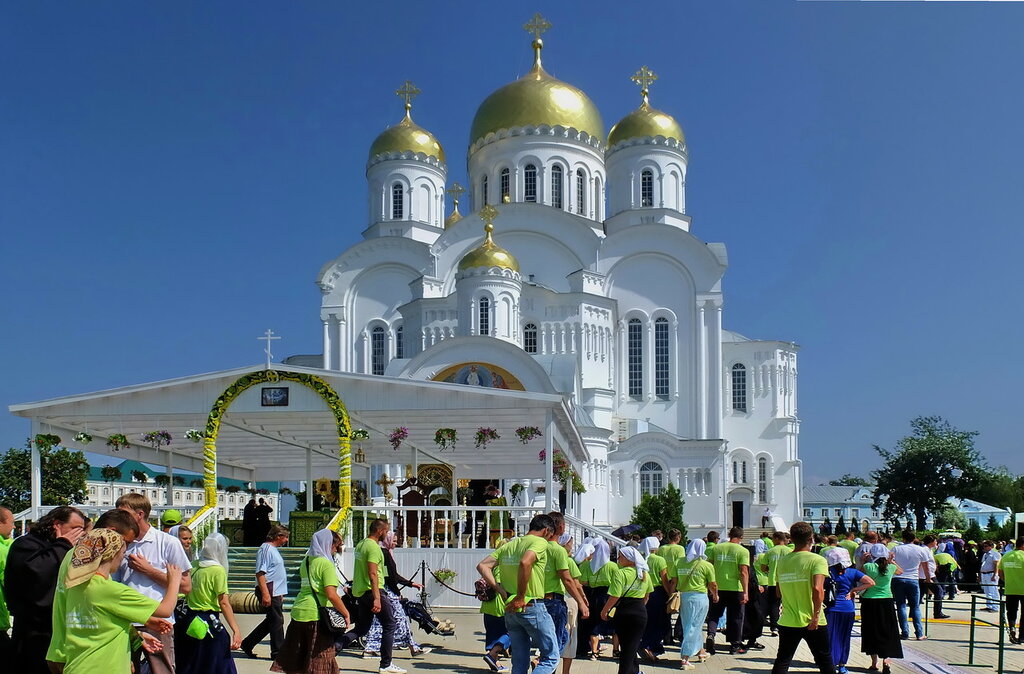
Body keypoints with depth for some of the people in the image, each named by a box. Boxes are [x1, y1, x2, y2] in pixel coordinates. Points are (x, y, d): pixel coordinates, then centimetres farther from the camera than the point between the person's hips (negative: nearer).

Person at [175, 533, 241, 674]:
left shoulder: (194, 567, 6)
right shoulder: (218, 570, -13)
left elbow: (186, 595, 12)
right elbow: (224, 603, -16)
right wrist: (236, 630, -16)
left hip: (189, 619, 7)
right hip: (209, 623, -7)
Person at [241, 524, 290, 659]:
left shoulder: (274, 550, 18)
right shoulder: (266, 549, -13)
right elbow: (260, 573, -20)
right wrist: (265, 593, -26)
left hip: (276, 592, 10)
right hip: (269, 591, -10)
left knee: (271, 620, 15)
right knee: (277, 621, -4)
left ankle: (247, 644, 24)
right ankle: (277, 652, 4)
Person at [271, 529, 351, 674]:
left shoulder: (306, 561, 13)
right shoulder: (326, 564, -11)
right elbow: (331, 595, -19)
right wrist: (345, 613, -8)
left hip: (298, 612, 8)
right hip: (316, 615, -7)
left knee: (296, 660, 13)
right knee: (320, 662, 2)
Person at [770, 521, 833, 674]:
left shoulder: (782, 561, 5)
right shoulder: (818, 560, -10)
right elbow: (817, 589, -23)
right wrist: (816, 615, -18)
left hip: (787, 621, 4)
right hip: (812, 622, -3)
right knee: (824, 660, 14)